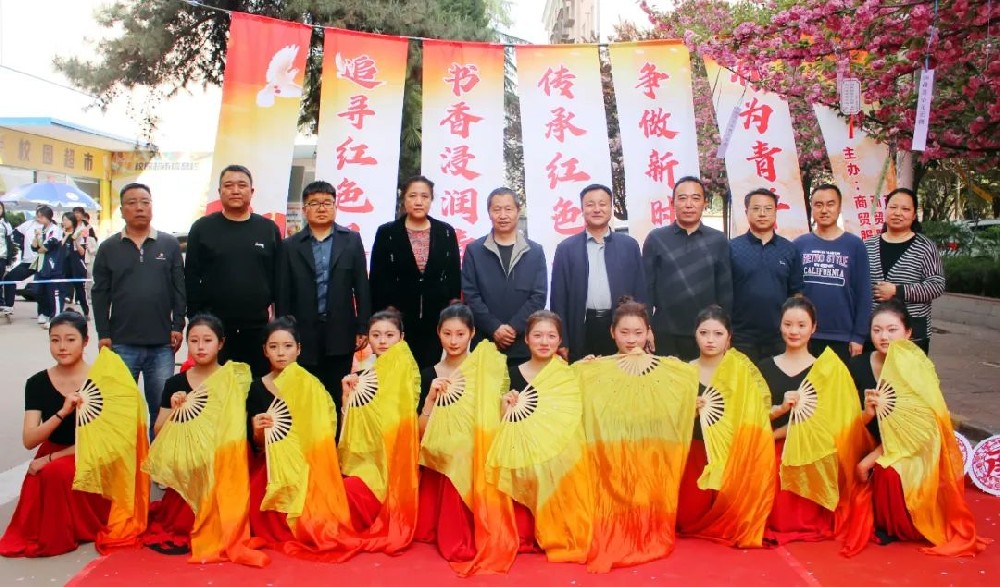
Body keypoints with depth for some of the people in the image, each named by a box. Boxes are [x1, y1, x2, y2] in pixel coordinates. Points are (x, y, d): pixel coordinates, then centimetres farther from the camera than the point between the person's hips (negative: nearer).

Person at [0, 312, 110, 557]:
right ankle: (41, 534, 5)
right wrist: (62, 413, -28)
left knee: (58, 471, -32)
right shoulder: (37, 383, -3)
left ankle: (69, 532, -8)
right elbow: (29, 441, -11)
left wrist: (52, 458, -15)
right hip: (49, 458, 3)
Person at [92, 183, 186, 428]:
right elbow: (100, 295, 5)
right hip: (122, 343, 0)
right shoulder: (108, 248, 5)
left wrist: (178, 326, -2)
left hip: (162, 344, 0)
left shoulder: (170, 244, 4)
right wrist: (103, 334, -1)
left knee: (161, 407, 9)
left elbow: (179, 289, 4)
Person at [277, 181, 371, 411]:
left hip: (340, 334, 0)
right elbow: (283, 294, 5)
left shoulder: (352, 240, 5)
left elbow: (361, 286, 3)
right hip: (304, 334, 0)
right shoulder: (290, 246, 6)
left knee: (338, 397, 6)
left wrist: (362, 328, -1)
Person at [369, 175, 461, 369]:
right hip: (398, 319, -1)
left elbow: (454, 277, 7)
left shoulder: (446, 232, 4)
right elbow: (378, 281, 0)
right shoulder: (386, 232, 0)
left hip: (436, 319, 1)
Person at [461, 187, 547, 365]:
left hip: (524, 343, 1)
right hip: (485, 342, 0)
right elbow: (470, 295, -1)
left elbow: (539, 296, 0)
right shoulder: (474, 250, 5)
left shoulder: (535, 251, 7)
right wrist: (494, 328, -12)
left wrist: (514, 327, -11)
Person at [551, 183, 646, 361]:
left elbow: (640, 292, 7)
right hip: (582, 331, -1)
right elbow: (558, 298, 3)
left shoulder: (629, 245, 7)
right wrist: (561, 342, -2)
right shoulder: (566, 248, 5)